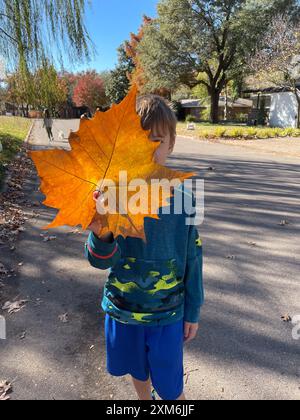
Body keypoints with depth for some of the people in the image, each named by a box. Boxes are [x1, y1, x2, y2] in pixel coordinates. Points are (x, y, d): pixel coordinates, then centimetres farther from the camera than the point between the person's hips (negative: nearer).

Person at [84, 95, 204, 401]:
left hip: (167, 312, -1)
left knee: (170, 388, 16)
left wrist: (192, 313, 3)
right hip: (123, 307, 2)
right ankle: (145, 402, 57)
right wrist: (100, 235, -42)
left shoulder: (181, 196, -16)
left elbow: (192, 259, -6)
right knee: (138, 372, 27)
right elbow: (101, 261, -18)